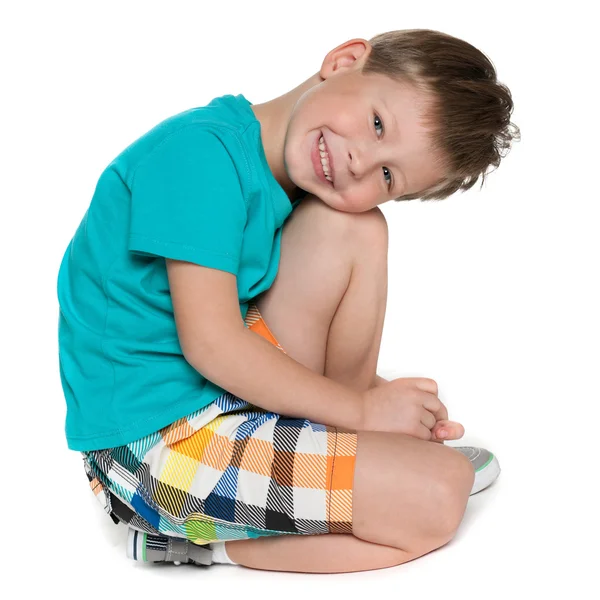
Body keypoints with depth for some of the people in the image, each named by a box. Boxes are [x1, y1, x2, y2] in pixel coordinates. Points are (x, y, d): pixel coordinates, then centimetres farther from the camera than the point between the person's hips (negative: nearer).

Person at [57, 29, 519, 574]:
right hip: (153, 442, -8)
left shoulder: (288, 189, 6)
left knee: (353, 227, -2)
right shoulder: (203, 152, -22)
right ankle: (204, 536, -3)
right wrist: (361, 408, -14)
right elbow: (212, 345, -24)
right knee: (438, 497, -14)